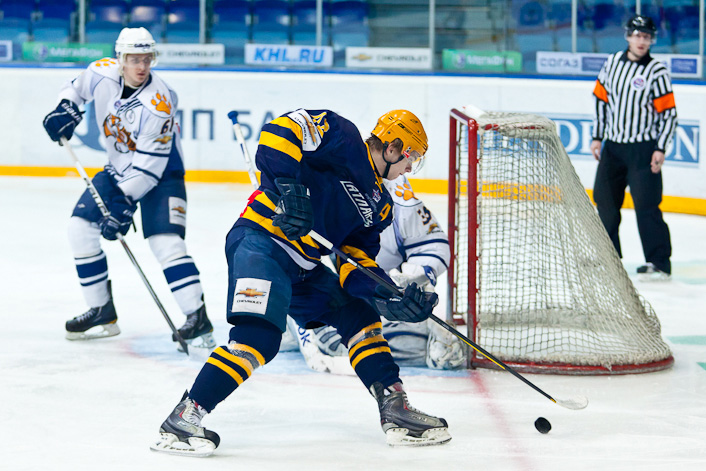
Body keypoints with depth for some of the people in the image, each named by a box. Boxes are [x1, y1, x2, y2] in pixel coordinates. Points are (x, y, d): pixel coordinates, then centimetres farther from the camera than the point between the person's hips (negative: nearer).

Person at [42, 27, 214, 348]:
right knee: (80, 227, -1)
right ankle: (102, 313, 10)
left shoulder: (158, 103, -30)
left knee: (165, 242, -23)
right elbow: (78, 87, 12)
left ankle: (198, 320, -18)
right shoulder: (102, 74, -14)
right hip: (120, 168, 7)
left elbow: (148, 166, -29)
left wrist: (124, 205, -31)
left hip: (161, 174, -7)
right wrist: (65, 110, -9)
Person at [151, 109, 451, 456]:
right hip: (260, 240, -10)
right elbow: (278, 132, -16)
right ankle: (181, 421, -23)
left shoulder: (380, 204, 20)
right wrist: (289, 187, -28)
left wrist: (391, 298, -2)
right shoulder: (342, 138, -4)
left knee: (360, 315, 13)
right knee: (260, 335, -25)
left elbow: (358, 262, 14)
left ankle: (395, 409, 19)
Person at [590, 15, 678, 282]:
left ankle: (660, 263, -8)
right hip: (613, 147, 6)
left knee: (646, 205, -12)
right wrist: (597, 137, 11)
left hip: (643, 150, -6)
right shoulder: (613, 63, 6)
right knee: (605, 201, 11)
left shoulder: (657, 72, -9)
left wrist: (661, 149, -15)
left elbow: (669, 113, -9)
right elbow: (601, 98, 14)